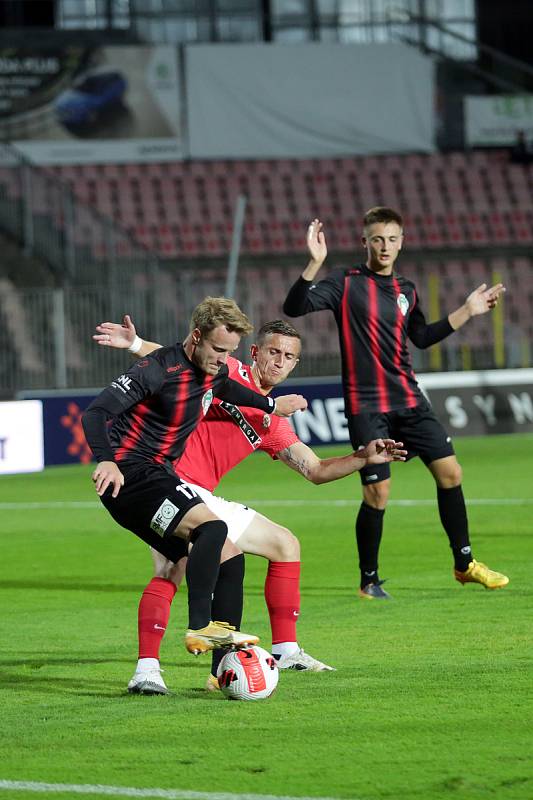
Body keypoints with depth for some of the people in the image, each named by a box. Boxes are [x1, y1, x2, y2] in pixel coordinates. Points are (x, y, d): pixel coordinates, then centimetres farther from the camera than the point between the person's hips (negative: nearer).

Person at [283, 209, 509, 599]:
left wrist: (467, 311, 20)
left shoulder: (406, 290, 11)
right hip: (366, 405, -5)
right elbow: (294, 308, -16)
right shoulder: (347, 283, -5)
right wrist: (315, 263, -28)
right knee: (377, 492, -9)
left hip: (409, 399, 6)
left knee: (449, 472, 2)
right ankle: (369, 580, 9)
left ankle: (465, 564, 17)